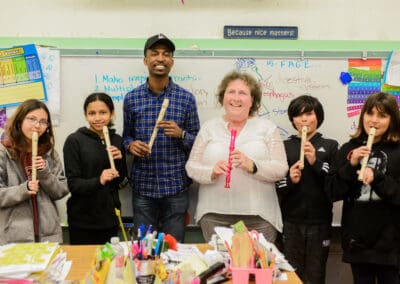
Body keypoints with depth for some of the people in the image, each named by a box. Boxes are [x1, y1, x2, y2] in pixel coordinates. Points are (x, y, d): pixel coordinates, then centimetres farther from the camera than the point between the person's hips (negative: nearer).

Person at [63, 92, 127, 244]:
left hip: (110, 216, 4)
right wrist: (98, 181, -28)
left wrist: (119, 161, -9)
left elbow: (121, 183, 9)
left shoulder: (117, 140, 5)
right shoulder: (74, 141, -7)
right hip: (83, 220, -4)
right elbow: (73, 184, -11)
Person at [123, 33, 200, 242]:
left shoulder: (186, 98, 1)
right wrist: (130, 145, -9)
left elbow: (196, 142, 5)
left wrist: (181, 134, -15)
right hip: (142, 186, 1)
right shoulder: (131, 98, 4)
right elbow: (127, 135, 13)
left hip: (176, 187, -1)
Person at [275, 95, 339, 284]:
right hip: (291, 222, 1)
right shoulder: (283, 147, 6)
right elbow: (275, 187, 5)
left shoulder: (331, 146, 4)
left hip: (319, 222, -1)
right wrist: (290, 180, -16)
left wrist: (316, 162, -15)